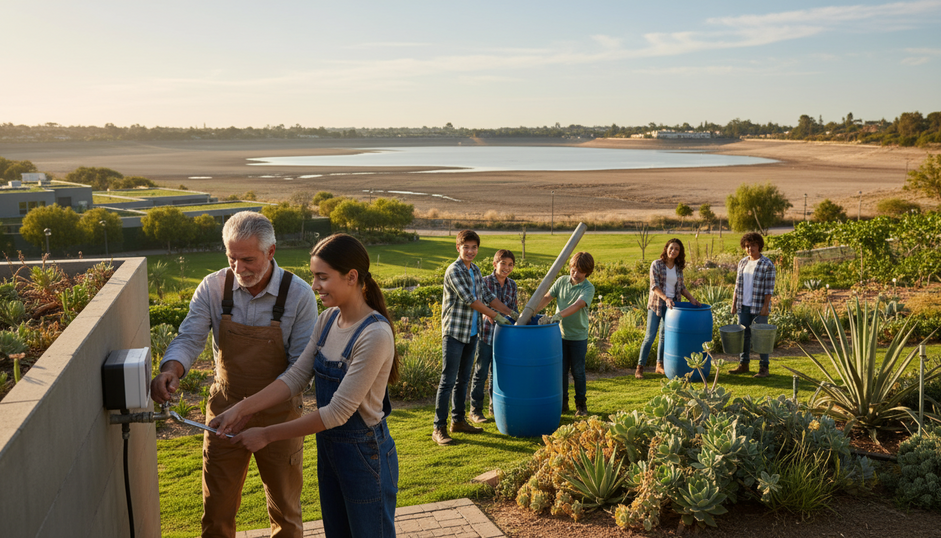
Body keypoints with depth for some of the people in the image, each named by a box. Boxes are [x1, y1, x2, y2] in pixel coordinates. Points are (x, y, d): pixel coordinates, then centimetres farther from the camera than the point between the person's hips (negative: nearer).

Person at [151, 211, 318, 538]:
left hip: (279, 413, -2)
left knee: (285, 507, 15)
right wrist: (171, 369, -33)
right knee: (217, 507, 14)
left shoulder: (299, 295, -15)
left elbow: (301, 366, -15)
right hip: (225, 407, 2)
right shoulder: (213, 287, -8)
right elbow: (189, 338, -10)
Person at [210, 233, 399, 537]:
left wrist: (267, 434, -19)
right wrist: (243, 410, -12)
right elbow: (297, 376, -1)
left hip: (364, 453, -7)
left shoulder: (375, 335, -26)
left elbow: (338, 412, -25)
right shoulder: (328, 319, 0)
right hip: (329, 447, 7)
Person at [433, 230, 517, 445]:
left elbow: (487, 296, 18)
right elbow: (469, 300, -18)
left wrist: (511, 313, 14)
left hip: (471, 333, 8)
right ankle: (439, 428, -2)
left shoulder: (475, 270, 10)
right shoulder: (454, 271, -15)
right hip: (454, 332, -8)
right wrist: (495, 316, -12)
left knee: (463, 379, 14)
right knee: (448, 381, -6)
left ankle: (458, 420, 25)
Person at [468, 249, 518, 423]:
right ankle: (475, 410, 13)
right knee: (481, 372, 2)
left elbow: (513, 310, 11)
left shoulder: (512, 285, 4)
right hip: (485, 333, -4)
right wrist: (487, 314, -30)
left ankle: (495, 406, 29)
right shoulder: (484, 282, -12)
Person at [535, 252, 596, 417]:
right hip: (560, 334, 3)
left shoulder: (588, 288, -15)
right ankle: (562, 403, 22)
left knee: (578, 372, 7)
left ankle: (581, 403, 23)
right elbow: (547, 297, -5)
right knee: (561, 370, 9)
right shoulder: (562, 281, -1)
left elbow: (577, 305, -30)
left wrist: (557, 316, -44)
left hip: (578, 336, -3)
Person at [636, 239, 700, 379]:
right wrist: (665, 298, -27)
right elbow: (654, 286, -16)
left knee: (665, 335, 11)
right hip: (656, 304, -5)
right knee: (650, 336, -6)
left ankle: (660, 365, 22)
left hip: (671, 305, 5)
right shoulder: (657, 264, -9)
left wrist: (692, 299, -1)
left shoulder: (678, 268, 6)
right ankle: (640, 367, 0)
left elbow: (681, 287, 12)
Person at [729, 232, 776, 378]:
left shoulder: (767, 265, -7)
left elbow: (769, 288, -10)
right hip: (743, 306, 6)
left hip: (759, 307, -5)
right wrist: (734, 303, 9)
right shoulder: (742, 263, 10)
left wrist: (765, 306, -15)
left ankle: (764, 367, 6)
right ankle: (743, 365, 19)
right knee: (743, 335, 9)